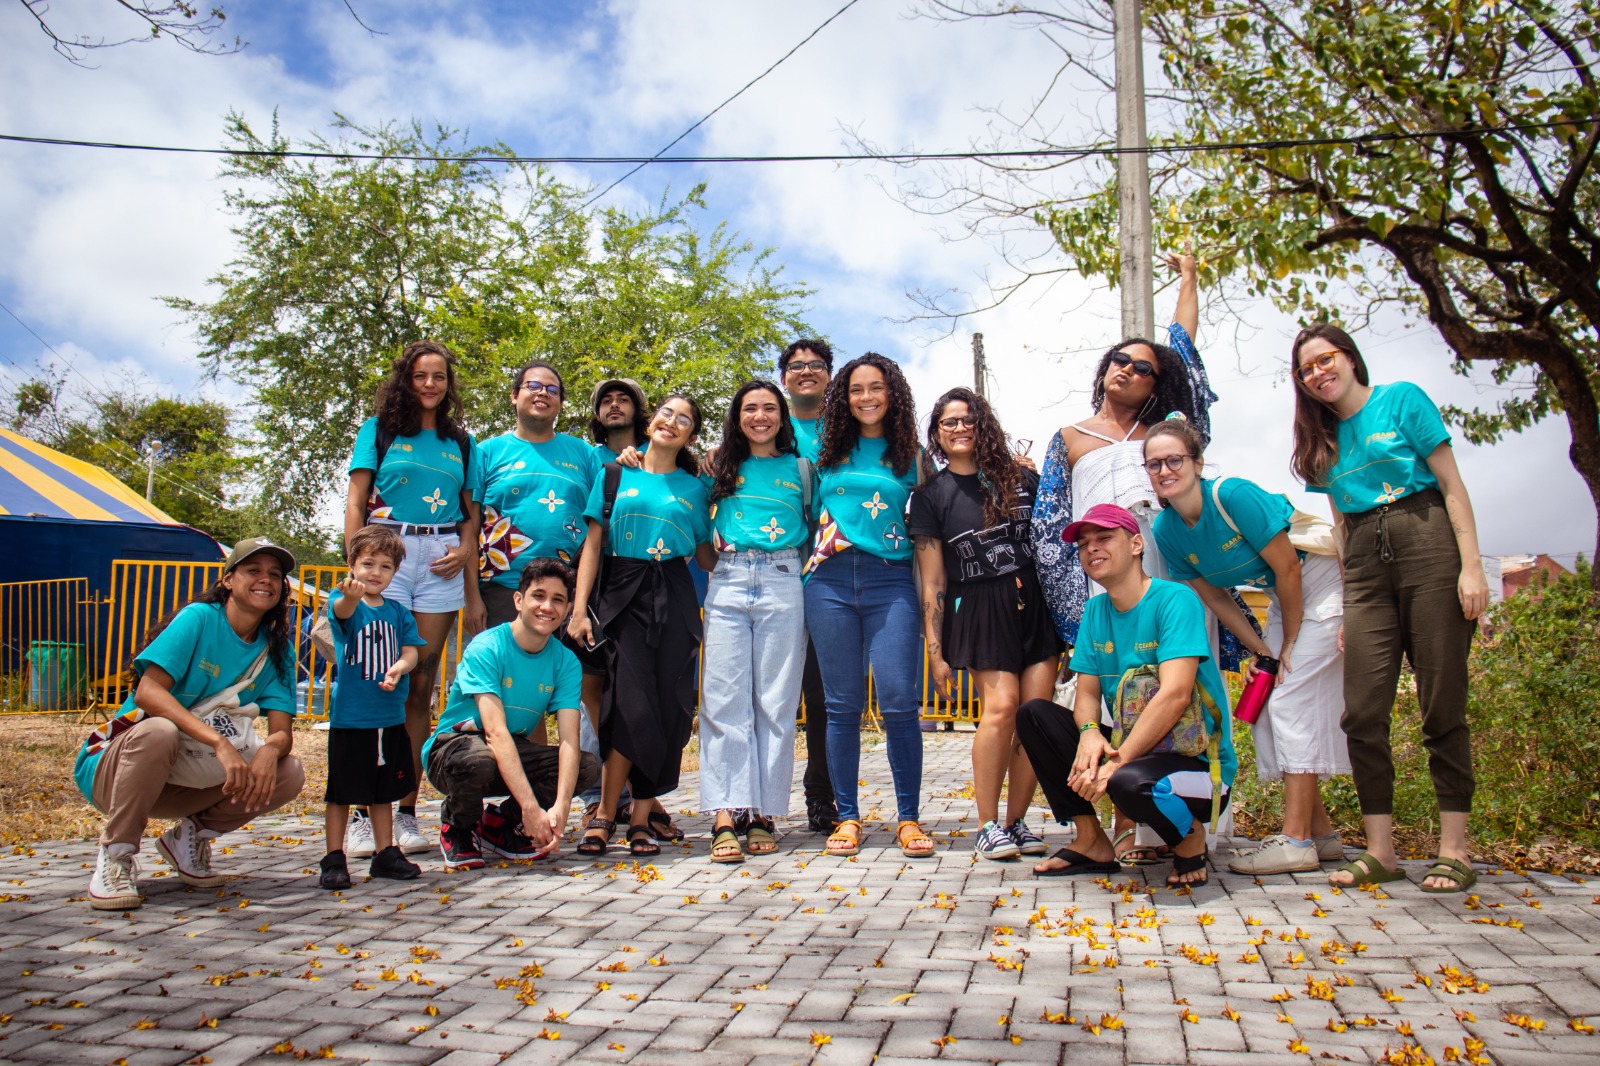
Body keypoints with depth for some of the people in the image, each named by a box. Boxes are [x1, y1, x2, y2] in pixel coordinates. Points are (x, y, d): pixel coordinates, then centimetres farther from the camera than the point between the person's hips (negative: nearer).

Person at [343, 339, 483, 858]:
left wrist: (467, 549, 0)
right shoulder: (378, 430, 11)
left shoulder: (461, 442, 18)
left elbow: (470, 511, 18)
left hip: (440, 561, 3)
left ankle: (406, 812, 6)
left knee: (421, 684, 2)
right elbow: (355, 503, 3)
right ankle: (362, 814, -5)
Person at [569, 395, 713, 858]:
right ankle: (605, 813, -1)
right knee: (633, 702, -14)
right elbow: (593, 545, 8)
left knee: (668, 707, -4)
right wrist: (579, 608, 0)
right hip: (623, 594, -2)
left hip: (674, 598, 2)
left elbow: (706, 554, 15)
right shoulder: (615, 475, 12)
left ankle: (641, 818, 6)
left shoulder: (694, 487, 15)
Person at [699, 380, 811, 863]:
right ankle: (725, 815, -8)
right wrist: (711, 536, 13)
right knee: (724, 699, -7)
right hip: (728, 583, 1)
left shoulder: (800, 468, 15)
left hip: (782, 583, 0)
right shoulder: (720, 466, 16)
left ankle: (763, 814, 4)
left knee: (775, 702, -1)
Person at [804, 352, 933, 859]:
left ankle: (908, 819, 3)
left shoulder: (911, 455, 12)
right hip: (831, 579, 1)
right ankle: (847, 817, 12)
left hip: (891, 580, -1)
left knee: (900, 702, -9)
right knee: (842, 705, 3)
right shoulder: (827, 450, 14)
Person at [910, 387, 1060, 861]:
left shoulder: (1021, 478, 12)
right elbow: (932, 581, 5)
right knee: (1001, 705, -17)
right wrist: (934, 651, 0)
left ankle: (1016, 821, 8)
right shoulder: (931, 495, 6)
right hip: (980, 609, -2)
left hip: (1037, 602, 3)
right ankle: (988, 826, -4)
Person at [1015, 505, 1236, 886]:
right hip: (1128, 748, 7)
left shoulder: (1174, 599, -14)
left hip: (1198, 764, -7)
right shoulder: (1095, 611, 8)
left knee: (1128, 781, -37)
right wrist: (1089, 732, -19)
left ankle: (1189, 836, -2)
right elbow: (1087, 692, 5)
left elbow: (1175, 694, -25)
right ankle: (1092, 842, 1)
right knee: (1033, 713, -4)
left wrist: (1117, 762, -28)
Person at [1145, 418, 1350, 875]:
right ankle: (1321, 832, 17)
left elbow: (1288, 568, -22)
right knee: (1267, 706, 5)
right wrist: (1260, 650, -3)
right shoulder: (1166, 531, -6)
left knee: (1291, 701, -14)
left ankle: (1295, 841, -9)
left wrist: (1289, 644, -15)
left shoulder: (1233, 495, -27)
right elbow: (1215, 597, 3)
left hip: (1321, 584, -8)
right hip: (1282, 598, 8)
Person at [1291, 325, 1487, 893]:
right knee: (1362, 712, -4)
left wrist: (1472, 565, -9)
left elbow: (1452, 485, 0)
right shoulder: (1322, 440, 18)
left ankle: (1454, 849, 5)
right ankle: (1380, 850, 4)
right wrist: (1346, 605, 13)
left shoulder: (1402, 399, 4)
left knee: (1443, 703, -3)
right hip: (1363, 563, 5)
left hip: (1427, 544, -4)